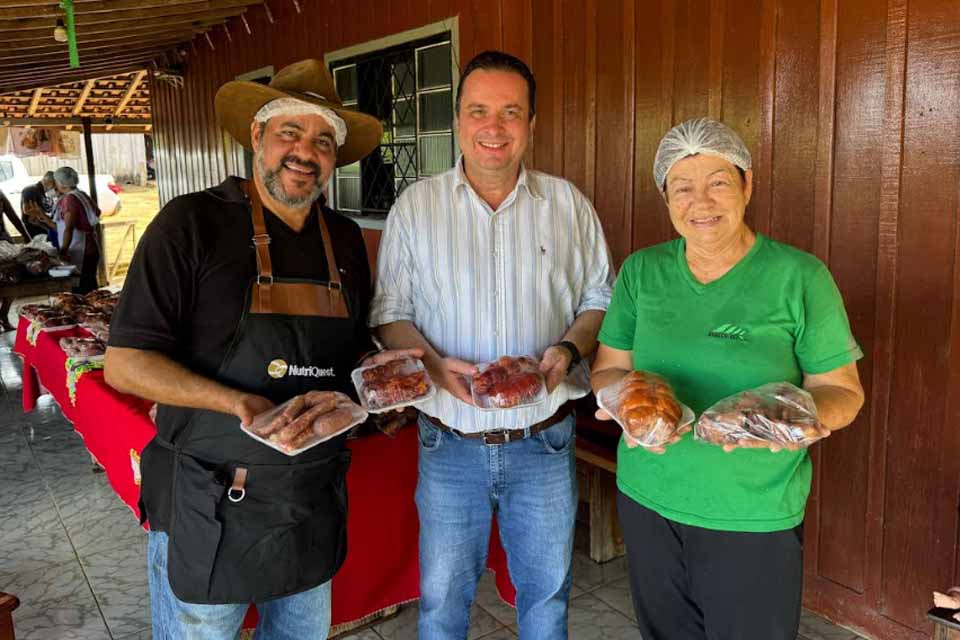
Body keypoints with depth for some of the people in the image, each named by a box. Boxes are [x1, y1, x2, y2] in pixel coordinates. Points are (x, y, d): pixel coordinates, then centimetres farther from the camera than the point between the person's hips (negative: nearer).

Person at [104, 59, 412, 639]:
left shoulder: (346, 239, 5)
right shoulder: (193, 222, -11)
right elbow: (124, 363, -13)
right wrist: (238, 402, -25)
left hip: (316, 504, 5)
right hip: (209, 511, -5)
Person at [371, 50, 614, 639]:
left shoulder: (568, 204, 1)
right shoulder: (416, 206, -2)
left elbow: (601, 299, 6)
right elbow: (390, 312, 0)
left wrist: (568, 351, -14)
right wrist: (434, 364, -19)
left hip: (545, 441, 1)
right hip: (450, 442, 0)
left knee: (547, 590, 18)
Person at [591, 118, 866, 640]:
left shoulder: (800, 277, -10)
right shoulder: (642, 271, -1)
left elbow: (842, 390, -5)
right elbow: (607, 369, 3)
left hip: (755, 517, -3)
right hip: (647, 498, 3)